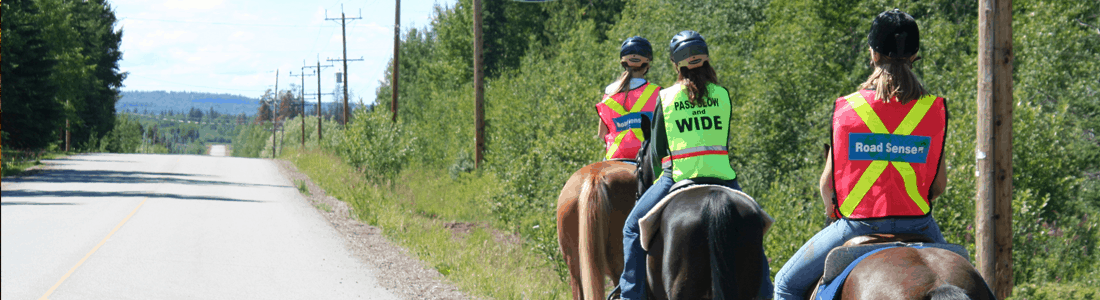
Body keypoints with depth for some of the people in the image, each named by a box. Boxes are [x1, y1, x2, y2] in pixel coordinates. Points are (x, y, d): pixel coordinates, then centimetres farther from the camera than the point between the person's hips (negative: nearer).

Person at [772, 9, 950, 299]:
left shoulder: (847, 108, -4)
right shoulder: (934, 109, -1)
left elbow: (827, 181, 0)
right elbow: (939, 184, 2)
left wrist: (832, 210, 21)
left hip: (858, 224, -2)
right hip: (917, 225, 2)